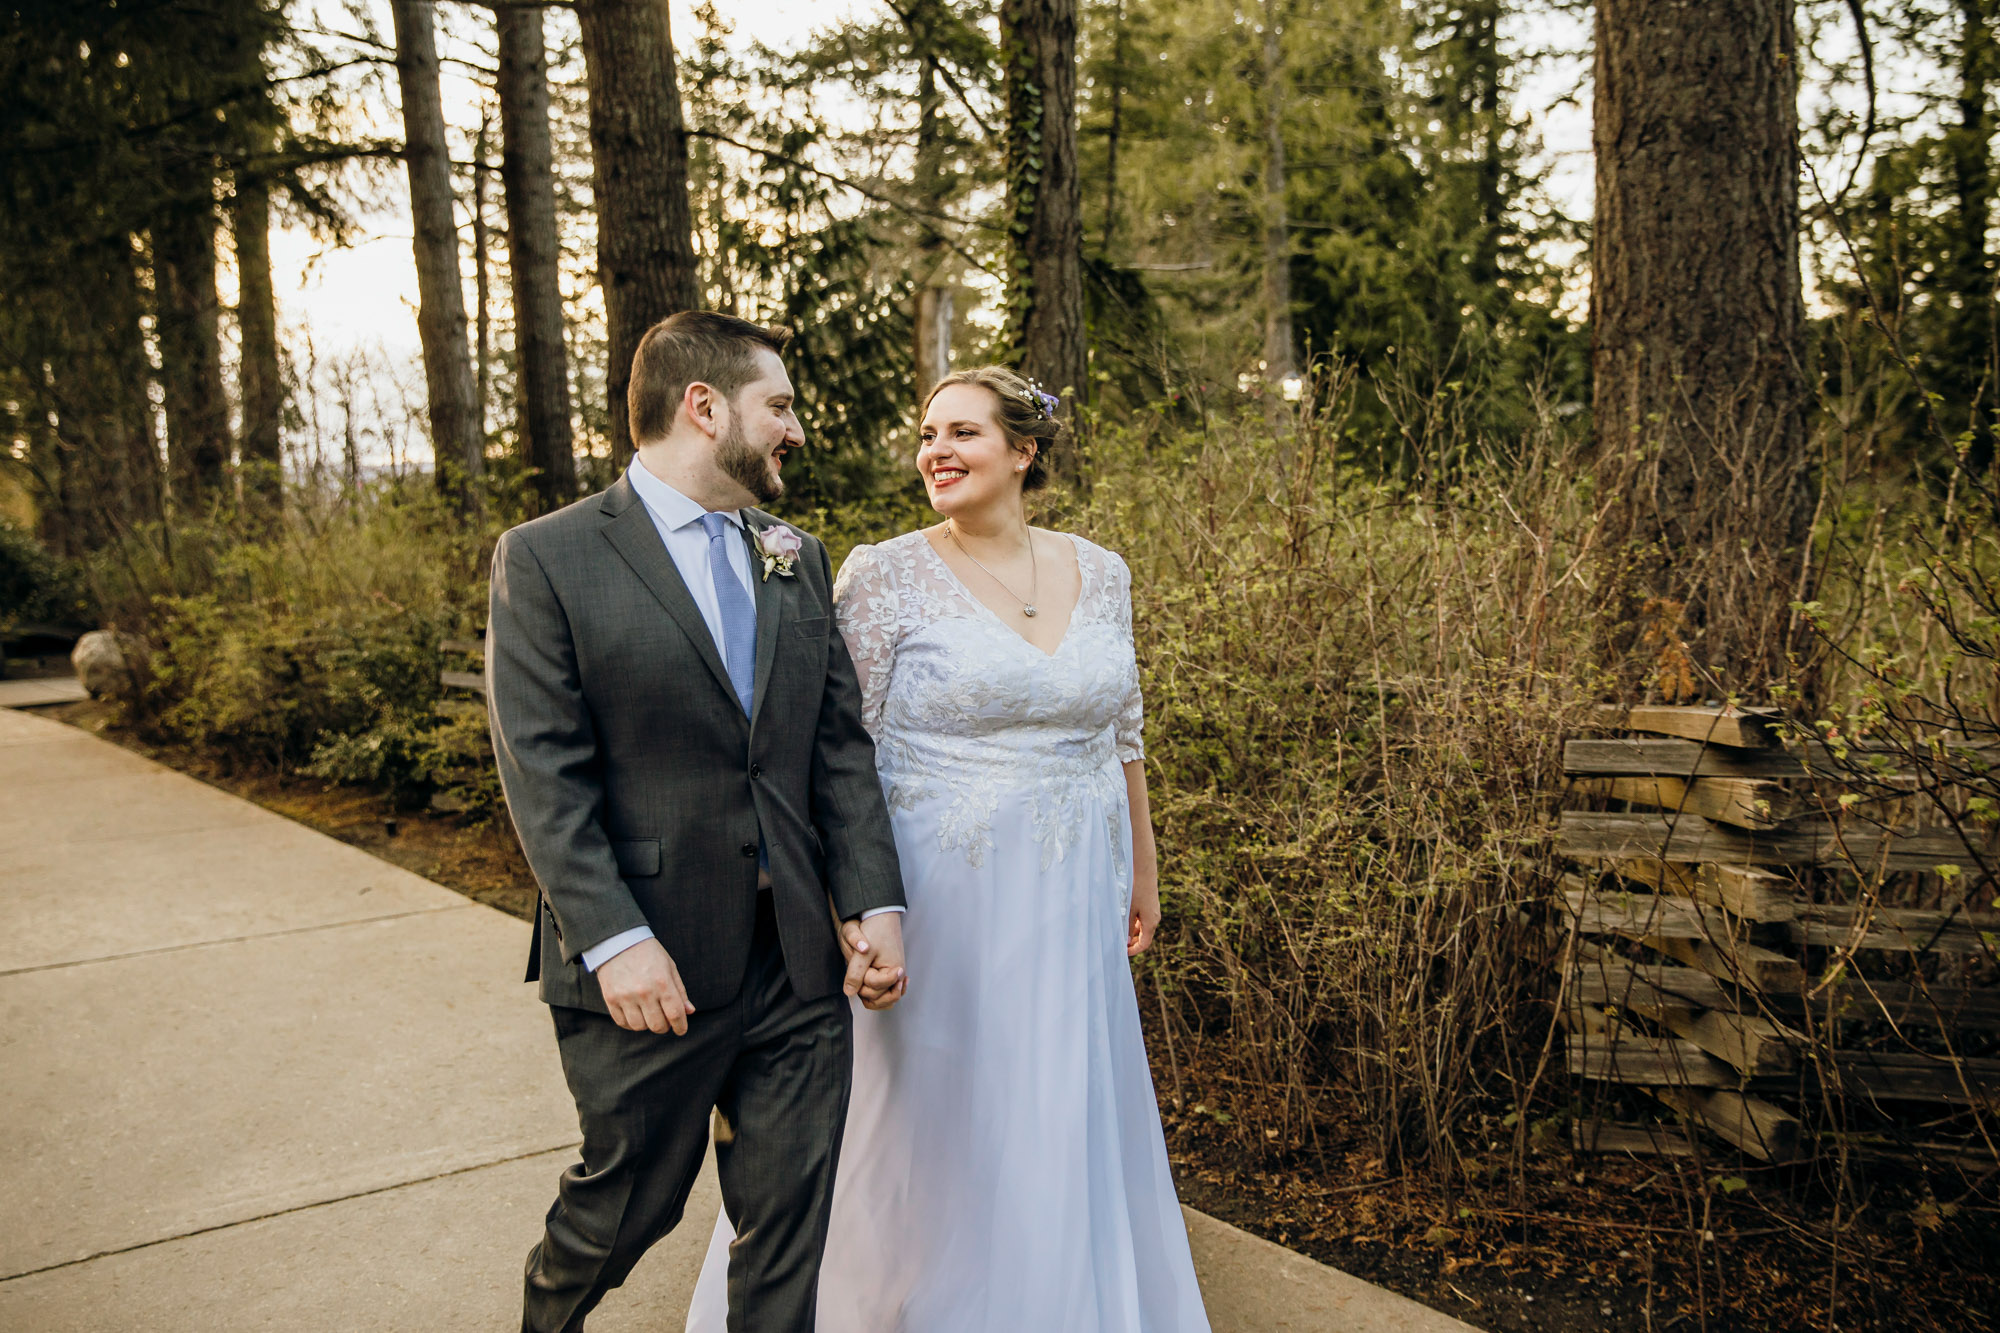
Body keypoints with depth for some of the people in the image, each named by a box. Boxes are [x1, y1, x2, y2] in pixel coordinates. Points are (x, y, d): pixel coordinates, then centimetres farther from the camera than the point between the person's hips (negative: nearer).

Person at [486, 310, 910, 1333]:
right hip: (650, 970, -4)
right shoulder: (548, 559, -7)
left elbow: (840, 744, 8)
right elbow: (542, 776, -12)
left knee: (790, 1227, 11)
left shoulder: (796, 559, 10)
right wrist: (613, 940, -18)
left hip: (800, 967, 5)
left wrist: (874, 903, -1)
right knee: (629, 1201, 15)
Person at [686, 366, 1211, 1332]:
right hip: (943, 900, -4)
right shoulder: (886, 577, -9)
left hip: (1071, 906, 5)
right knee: (929, 1126, 9)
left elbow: (1120, 735, 12)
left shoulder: (1100, 573, 4)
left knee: (1070, 1129, 18)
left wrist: (1142, 869, 16)